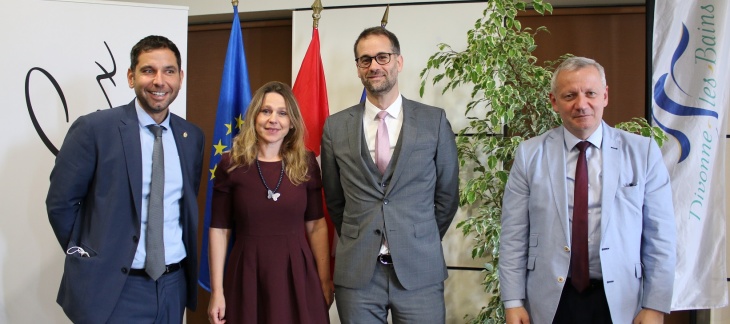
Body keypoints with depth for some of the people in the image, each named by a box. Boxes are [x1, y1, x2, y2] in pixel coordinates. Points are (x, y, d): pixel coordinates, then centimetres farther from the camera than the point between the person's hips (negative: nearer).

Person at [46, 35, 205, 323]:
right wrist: (89, 260, -3)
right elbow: (60, 202, -5)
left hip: (174, 285, 5)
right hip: (111, 289, -4)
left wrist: (187, 260, 7)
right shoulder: (93, 129, -9)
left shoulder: (192, 136, 4)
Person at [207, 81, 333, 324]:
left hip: (297, 273, 2)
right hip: (248, 275, -1)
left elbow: (316, 225, 5)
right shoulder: (230, 165, -4)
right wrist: (217, 291, -4)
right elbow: (219, 230, -2)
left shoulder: (306, 163, 1)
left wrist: (325, 280, 3)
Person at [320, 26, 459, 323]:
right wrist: (358, 242, 11)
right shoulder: (335, 127, 4)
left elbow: (447, 194, 7)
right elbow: (334, 199, 12)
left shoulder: (434, 121, 1)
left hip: (419, 269, -1)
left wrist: (421, 242, 9)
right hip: (356, 272, 1)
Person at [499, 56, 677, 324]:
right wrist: (513, 302, -5)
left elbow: (660, 235, -1)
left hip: (620, 303, 0)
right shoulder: (529, 154, -1)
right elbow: (513, 235, -1)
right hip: (549, 302, 0)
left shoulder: (643, 152, -1)